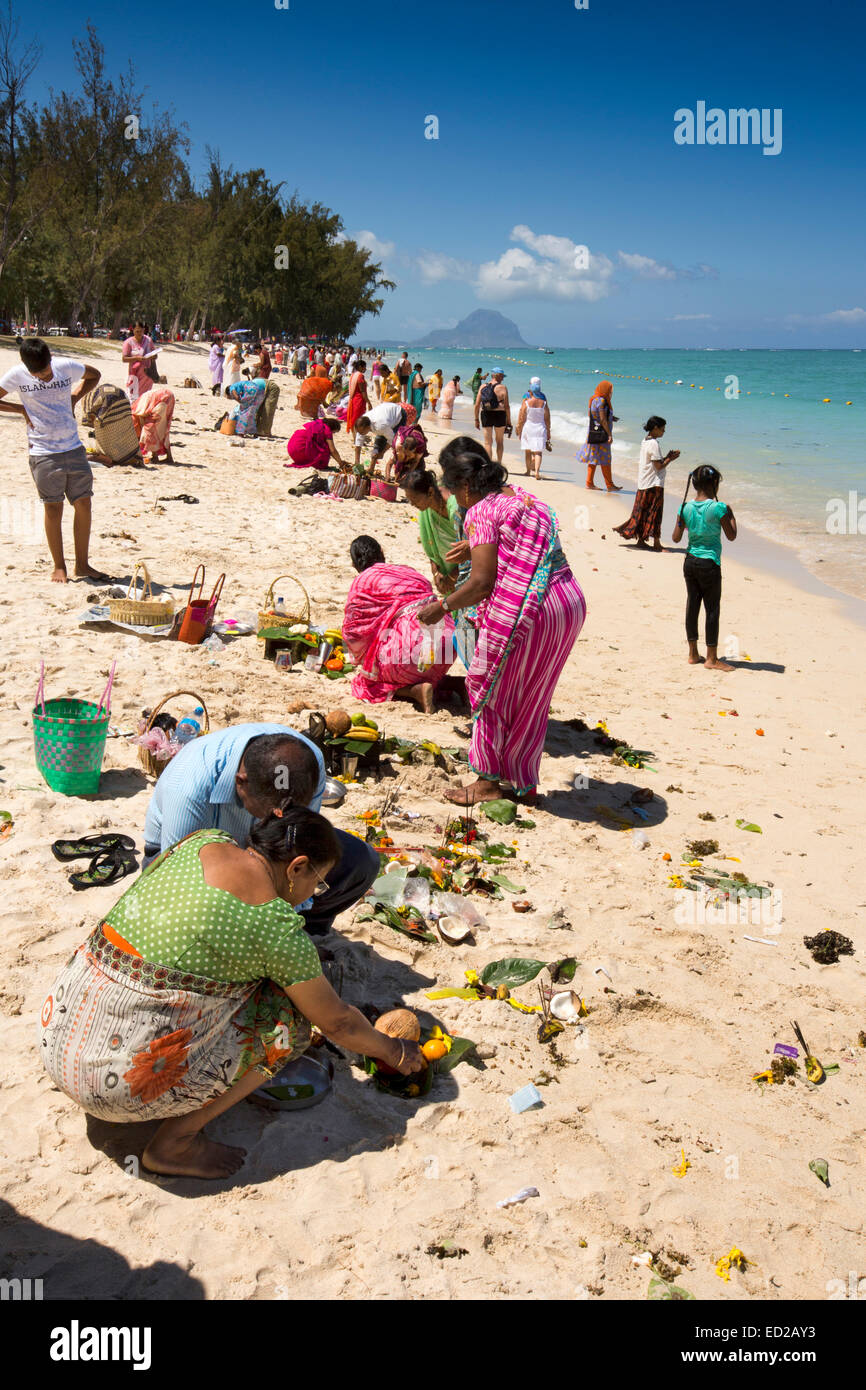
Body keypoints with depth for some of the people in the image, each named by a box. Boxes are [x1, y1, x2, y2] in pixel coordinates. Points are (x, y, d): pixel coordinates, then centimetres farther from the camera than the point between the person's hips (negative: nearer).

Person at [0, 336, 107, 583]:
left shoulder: (66, 366, -2)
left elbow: (94, 375, 18)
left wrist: (74, 399, 6)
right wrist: (23, 410, -3)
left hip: (74, 448, 3)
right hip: (44, 453, -3)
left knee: (83, 503, 3)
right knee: (53, 508, 1)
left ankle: (82, 565, 14)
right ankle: (59, 567, 13)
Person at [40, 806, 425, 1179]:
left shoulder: (205, 841, 6)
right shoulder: (278, 928, -11)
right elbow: (337, 1022, 4)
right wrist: (394, 1052, 23)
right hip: (127, 1073, -7)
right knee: (289, 1020, 4)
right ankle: (172, 1143, 4)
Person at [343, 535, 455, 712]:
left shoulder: (363, 581, 10)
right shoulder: (407, 570, 25)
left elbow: (352, 628, 11)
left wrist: (360, 658, 30)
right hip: (448, 636, 6)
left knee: (364, 681, 13)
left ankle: (415, 690, -10)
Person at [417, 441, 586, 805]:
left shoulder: (481, 512, -6)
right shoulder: (527, 498, 19)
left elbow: (482, 581, -13)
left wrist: (442, 606, 0)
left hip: (526, 611, -8)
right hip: (571, 602, 8)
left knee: (492, 689, 10)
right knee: (531, 697, 19)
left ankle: (489, 781, 17)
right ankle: (524, 781, 30)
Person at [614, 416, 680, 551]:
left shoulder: (645, 442, 12)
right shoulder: (654, 444, -16)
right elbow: (659, 466, -17)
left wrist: (667, 457, 11)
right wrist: (671, 459, -5)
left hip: (643, 484, 9)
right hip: (654, 484, -9)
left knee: (643, 513, 11)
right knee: (654, 513, -4)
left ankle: (641, 540, 16)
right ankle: (656, 542, 0)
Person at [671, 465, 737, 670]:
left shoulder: (686, 508, -1)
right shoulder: (719, 508, -13)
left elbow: (676, 538, 3)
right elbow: (731, 536, -4)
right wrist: (731, 515, 11)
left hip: (690, 561, 5)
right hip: (710, 563, -5)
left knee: (692, 605, 13)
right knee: (712, 608, 3)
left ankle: (693, 653, 22)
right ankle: (711, 658, 8)